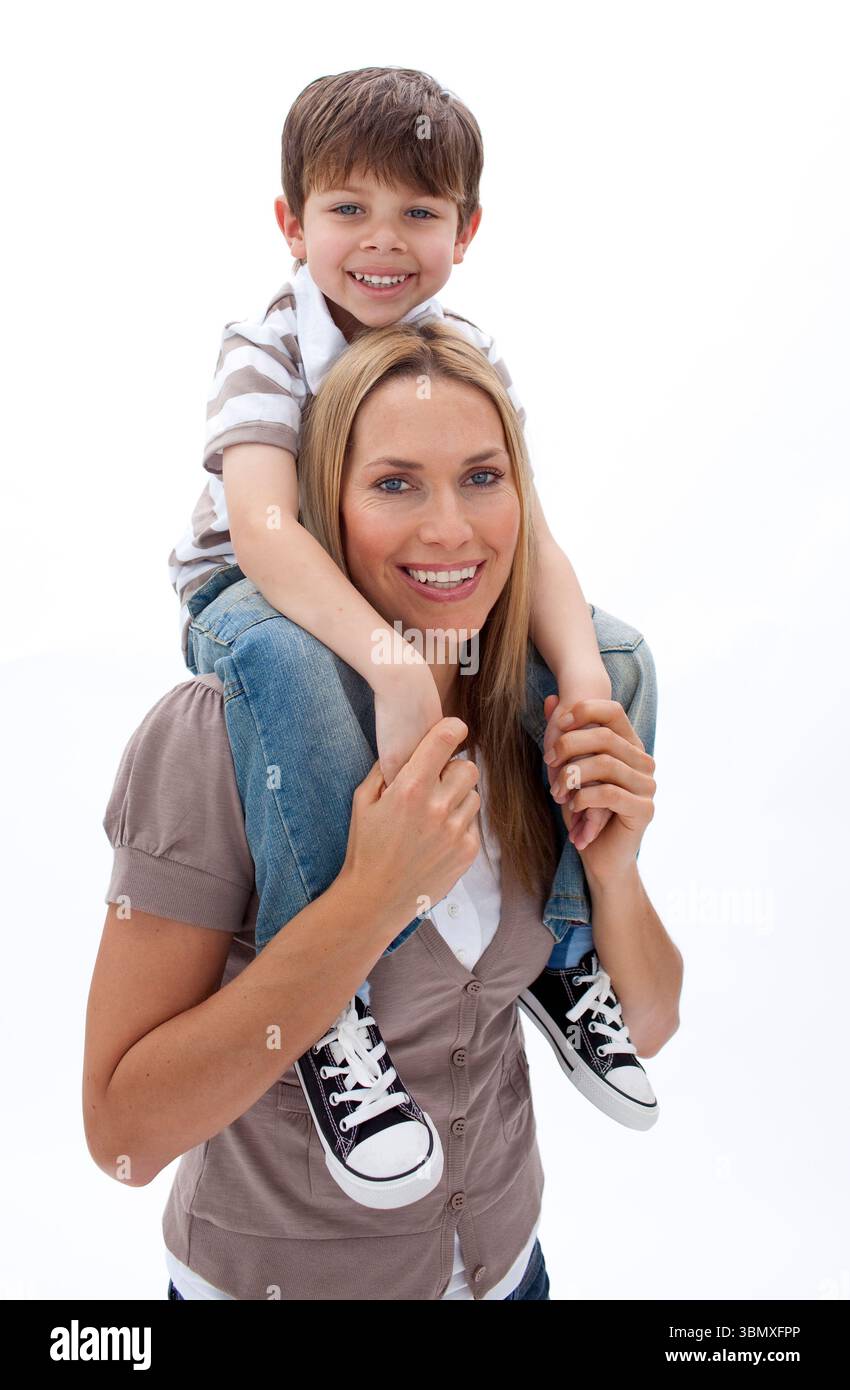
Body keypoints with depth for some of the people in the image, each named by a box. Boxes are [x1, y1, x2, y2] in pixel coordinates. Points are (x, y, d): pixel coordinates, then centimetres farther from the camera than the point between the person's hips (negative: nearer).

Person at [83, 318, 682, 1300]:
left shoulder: (547, 719, -11)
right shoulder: (213, 739, -25)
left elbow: (645, 1030, -3)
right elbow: (123, 1133, -25)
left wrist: (614, 870, -22)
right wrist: (371, 899, -34)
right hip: (274, 1267, -4)